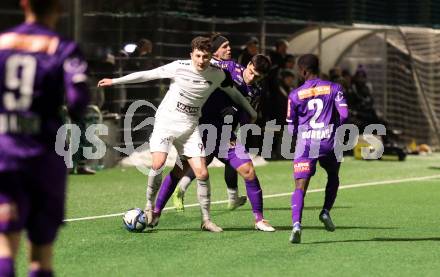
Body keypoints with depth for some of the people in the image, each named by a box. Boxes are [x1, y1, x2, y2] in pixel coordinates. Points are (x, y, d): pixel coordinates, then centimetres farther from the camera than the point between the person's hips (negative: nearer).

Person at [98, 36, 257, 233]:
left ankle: (206, 220, 5)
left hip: (190, 126, 2)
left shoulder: (217, 74, -5)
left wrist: (251, 113, 22)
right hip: (166, 121, -2)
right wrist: (115, 81, -3)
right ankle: (150, 206, -1)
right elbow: (147, 75, -6)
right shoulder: (179, 67, -12)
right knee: (158, 164, -22)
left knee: (202, 173, -7)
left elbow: (233, 92, 14)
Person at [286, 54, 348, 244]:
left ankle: (296, 224, -28)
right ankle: (326, 212, 11)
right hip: (329, 143, 1)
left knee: (300, 186, -8)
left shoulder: (295, 95, 4)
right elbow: (344, 114, -5)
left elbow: (291, 128, 8)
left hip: (305, 143, -1)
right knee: (333, 178, 28)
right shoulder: (334, 89, 5)